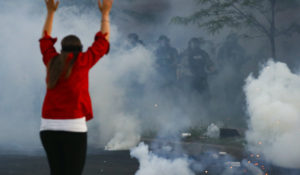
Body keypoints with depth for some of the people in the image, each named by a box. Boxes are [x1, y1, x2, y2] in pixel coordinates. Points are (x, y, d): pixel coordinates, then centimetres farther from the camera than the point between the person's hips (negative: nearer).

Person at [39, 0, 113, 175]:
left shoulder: (52, 61, 10)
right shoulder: (82, 61, -1)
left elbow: (45, 39, 30)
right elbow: (103, 41, 10)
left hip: (48, 127, 5)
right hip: (73, 127, -5)